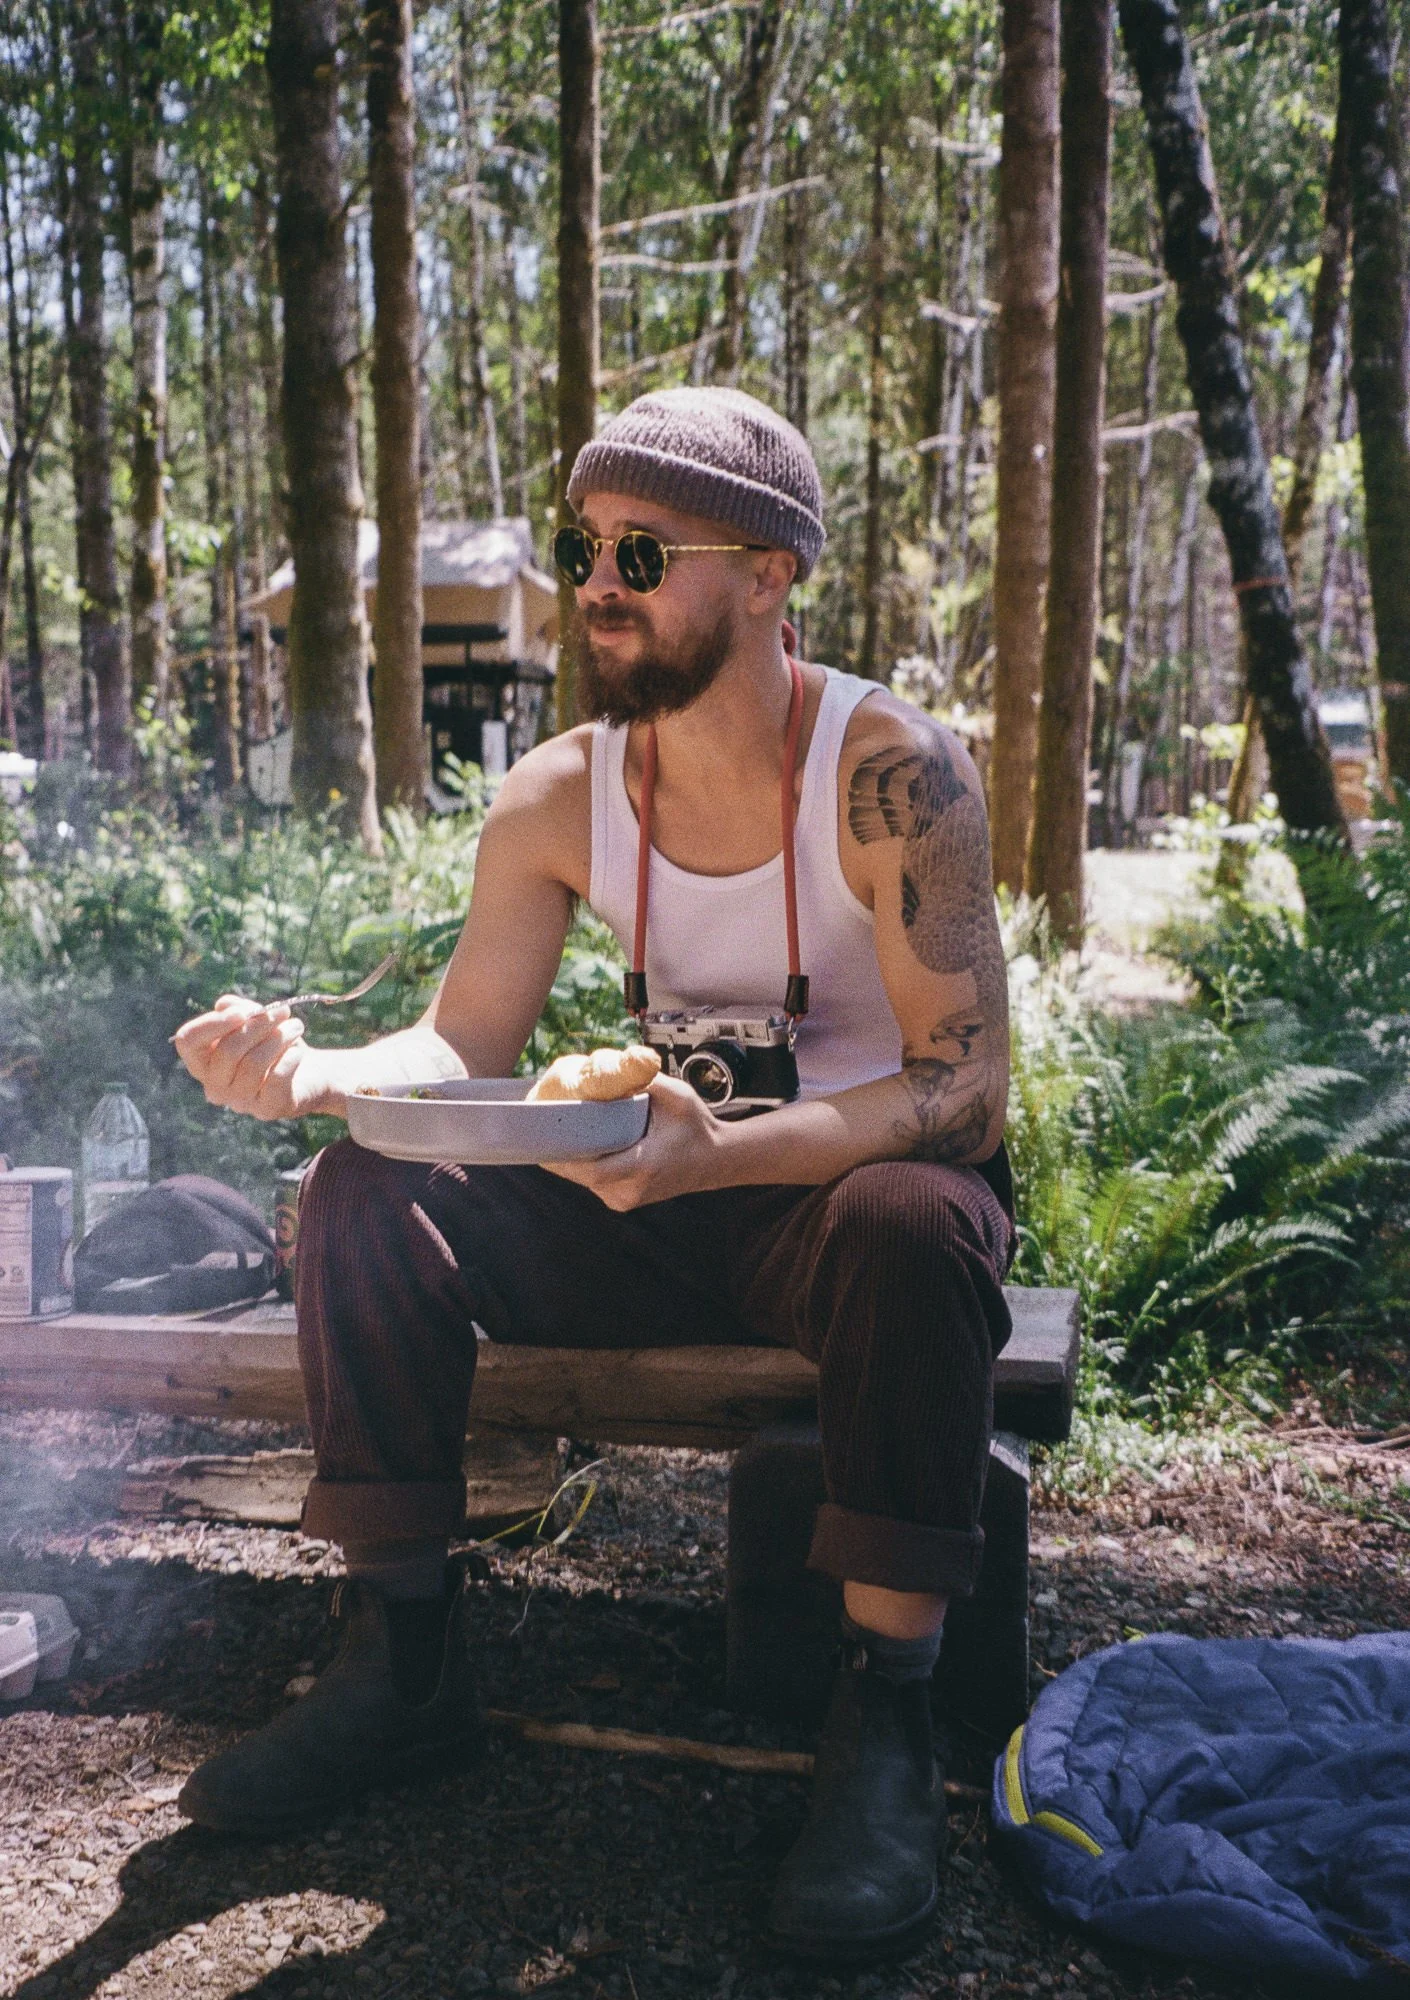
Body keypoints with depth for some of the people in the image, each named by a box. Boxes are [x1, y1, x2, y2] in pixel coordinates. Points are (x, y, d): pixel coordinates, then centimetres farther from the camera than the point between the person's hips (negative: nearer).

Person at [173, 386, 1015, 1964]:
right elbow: (464, 1044, -2)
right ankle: (405, 1663, -3)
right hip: (673, 1200, 5)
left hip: (867, 1190, -4)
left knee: (907, 1227, -39)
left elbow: (966, 1081, -23)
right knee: (367, 1194, -13)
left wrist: (719, 1152, -39)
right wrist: (316, 1073, -26)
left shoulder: (892, 770, -18)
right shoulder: (558, 798, -4)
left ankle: (885, 1722, -22)